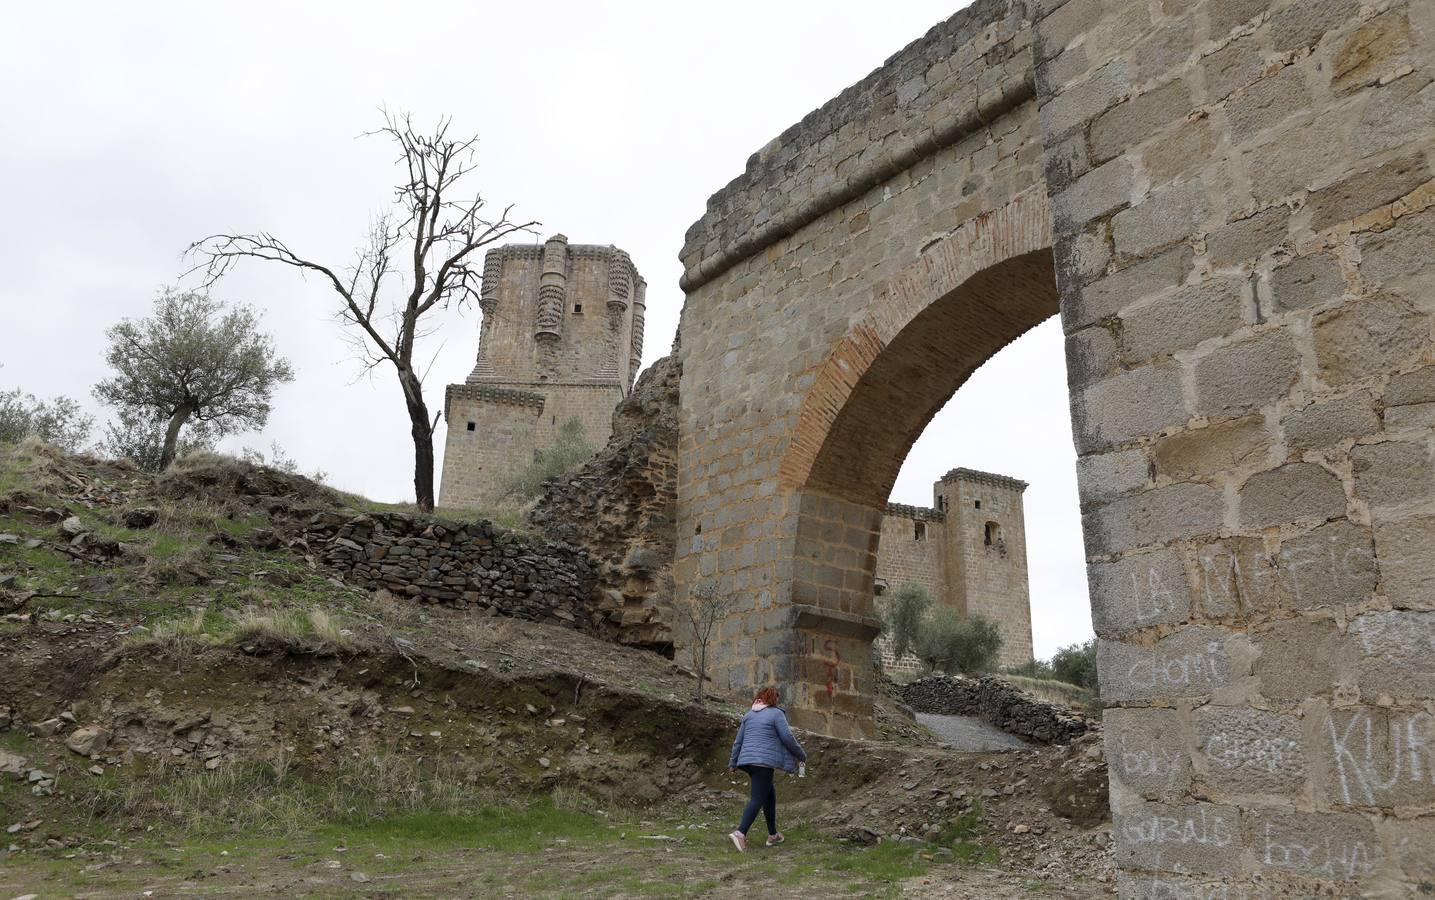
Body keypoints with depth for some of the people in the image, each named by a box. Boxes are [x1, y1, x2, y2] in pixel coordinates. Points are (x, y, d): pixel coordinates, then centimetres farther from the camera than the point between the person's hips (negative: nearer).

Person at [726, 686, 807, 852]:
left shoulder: (748, 715, 17)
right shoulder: (776, 714, -1)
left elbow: (738, 741, 18)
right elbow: (787, 738, -6)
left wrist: (733, 762, 24)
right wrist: (802, 755, 8)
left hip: (747, 760, 7)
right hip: (764, 762, -7)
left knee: (770, 794, 20)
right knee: (758, 799, -8)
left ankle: (773, 835, 25)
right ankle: (740, 833, -24)